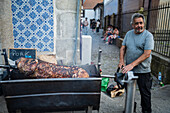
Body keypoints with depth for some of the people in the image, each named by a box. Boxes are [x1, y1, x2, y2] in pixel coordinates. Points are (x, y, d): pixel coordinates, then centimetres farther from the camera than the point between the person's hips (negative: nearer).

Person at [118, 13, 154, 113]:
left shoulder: (148, 35, -10)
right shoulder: (129, 34, 7)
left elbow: (147, 54, -18)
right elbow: (123, 48, 10)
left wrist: (132, 65, -24)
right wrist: (121, 61, -6)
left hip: (142, 71, -5)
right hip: (128, 69, 5)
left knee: (145, 94, 7)